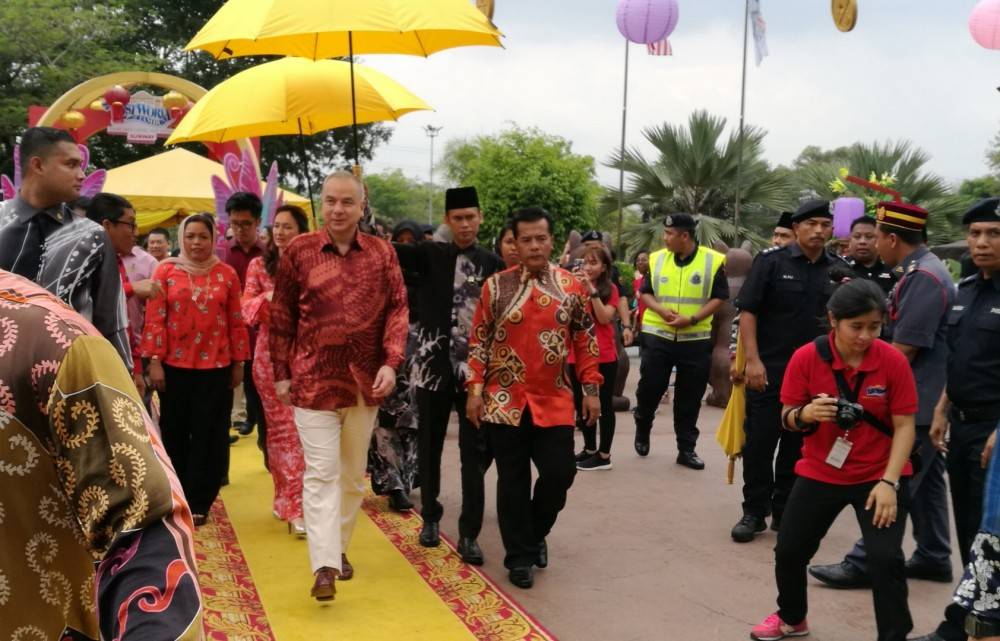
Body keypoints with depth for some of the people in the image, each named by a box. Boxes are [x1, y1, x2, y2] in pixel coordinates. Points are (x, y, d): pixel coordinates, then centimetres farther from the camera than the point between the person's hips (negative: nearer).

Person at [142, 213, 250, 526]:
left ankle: (199, 502, 16)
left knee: (209, 435, 5)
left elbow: (237, 322, 5)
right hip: (175, 365, 0)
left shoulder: (226, 274, 3)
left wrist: (238, 363, 4)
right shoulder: (166, 271, 1)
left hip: (216, 366, 0)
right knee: (174, 433, 9)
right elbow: (154, 318, -2)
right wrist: (154, 361, -7)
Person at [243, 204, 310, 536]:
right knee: (280, 427, 5)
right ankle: (290, 502, 15)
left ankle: (293, 502, 0)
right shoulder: (259, 265, 8)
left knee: (301, 428, -6)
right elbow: (247, 310, 1)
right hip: (270, 354, 1)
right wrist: (267, 298, -18)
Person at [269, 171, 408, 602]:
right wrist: (281, 373, 1)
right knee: (321, 473, -5)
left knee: (354, 473, 14)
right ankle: (324, 565, -3)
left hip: (365, 380, 3)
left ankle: (340, 547, 31)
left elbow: (397, 309, 2)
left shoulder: (382, 252, 2)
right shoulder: (299, 251, -2)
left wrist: (391, 363, -10)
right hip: (314, 378, -2)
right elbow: (281, 317, 2)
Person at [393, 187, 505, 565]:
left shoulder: (493, 264, 3)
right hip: (435, 365, 0)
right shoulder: (431, 255, 2)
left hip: (476, 370, 0)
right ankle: (430, 517, 31)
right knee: (430, 447, 12)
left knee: (475, 451, 1)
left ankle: (469, 534, 10)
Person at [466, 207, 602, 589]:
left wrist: (591, 389, 3)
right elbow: (479, 341, 1)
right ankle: (519, 556, 20)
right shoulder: (496, 285, -1)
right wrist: (475, 389, -4)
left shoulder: (572, 287, 2)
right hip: (504, 401, -1)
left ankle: (536, 532, 31)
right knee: (513, 480, 6)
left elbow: (585, 341, 7)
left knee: (560, 473, 3)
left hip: (554, 402, 1)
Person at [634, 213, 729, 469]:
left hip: (696, 340, -1)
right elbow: (646, 292, 8)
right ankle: (642, 431, 31)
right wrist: (661, 310, -12)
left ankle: (686, 449, 17)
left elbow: (719, 297, -5)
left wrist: (693, 319, -17)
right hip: (657, 336, 1)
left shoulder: (713, 260, -6)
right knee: (649, 389, 4)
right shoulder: (657, 259, 2)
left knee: (690, 397, 6)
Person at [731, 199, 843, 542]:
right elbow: (747, 311, -7)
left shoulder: (839, 270, 6)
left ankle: (785, 511, 23)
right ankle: (754, 511, 14)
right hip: (769, 370, -3)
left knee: (798, 447, 10)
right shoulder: (771, 261, -4)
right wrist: (753, 360, -14)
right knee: (759, 443, 1)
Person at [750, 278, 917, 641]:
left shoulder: (894, 361, -15)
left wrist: (888, 482, -19)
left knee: (885, 559, -16)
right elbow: (788, 420, -6)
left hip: (878, 476, -2)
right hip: (820, 473, 2)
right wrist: (807, 414, -29)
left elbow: (904, 426, -11)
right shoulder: (806, 357, -14)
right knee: (788, 550, 9)